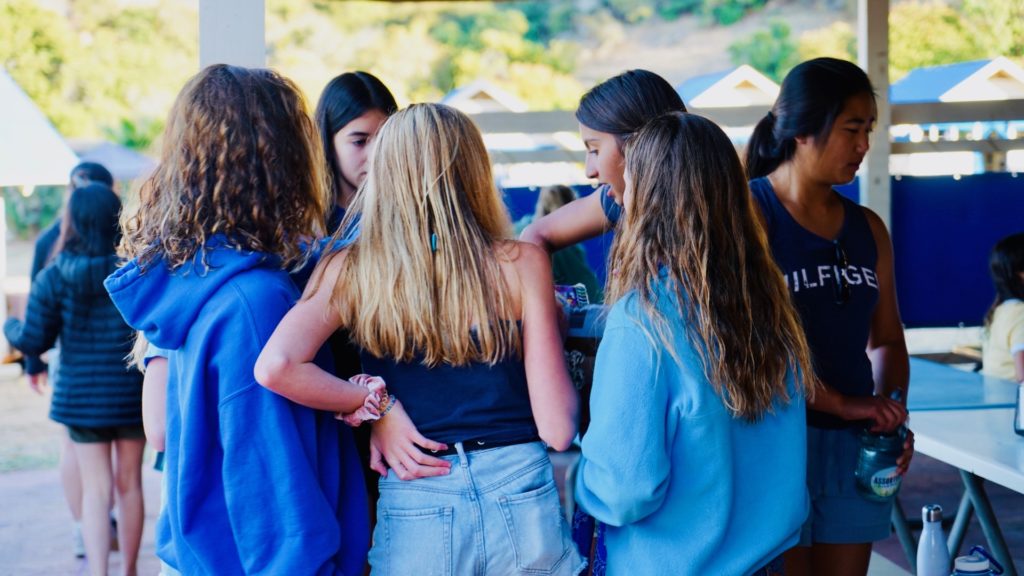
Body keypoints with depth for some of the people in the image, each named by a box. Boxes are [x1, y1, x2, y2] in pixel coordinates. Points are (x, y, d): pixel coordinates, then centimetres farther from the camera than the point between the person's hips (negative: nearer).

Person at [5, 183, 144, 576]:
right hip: (133, 395, 1)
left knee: (96, 489, 6)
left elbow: (33, 341, -5)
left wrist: (10, 327, 15)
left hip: (81, 396, -1)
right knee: (129, 484, 13)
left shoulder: (55, 277, -8)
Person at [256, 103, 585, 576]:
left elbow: (275, 367, -17)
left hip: (415, 510, 0)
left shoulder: (350, 270, -2)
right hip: (520, 501, 0)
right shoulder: (521, 264, -4)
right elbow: (558, 429, -6)